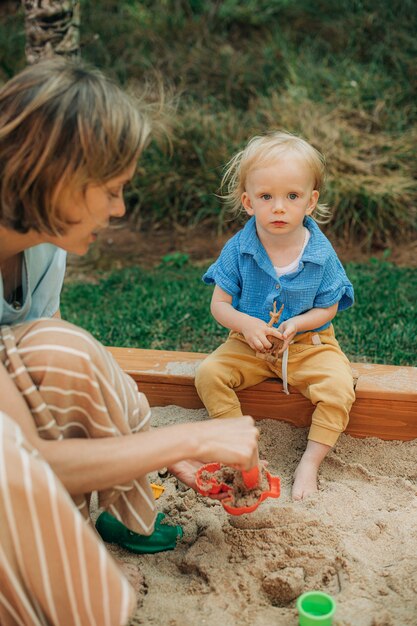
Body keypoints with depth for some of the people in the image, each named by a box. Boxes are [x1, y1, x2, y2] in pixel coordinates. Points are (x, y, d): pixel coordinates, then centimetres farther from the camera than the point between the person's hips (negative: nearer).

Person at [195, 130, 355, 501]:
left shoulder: (321, 253, -12)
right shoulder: (238, 250, -11)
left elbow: (328, 308, -4)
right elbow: (220, 305, -7)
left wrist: (297, 324, -24)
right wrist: (247, 324, -27)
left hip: (309, 343, -1)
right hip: (249, 344, 1)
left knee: (339, 388, -24)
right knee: (209, 373, -19)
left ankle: (310, 461, -6)